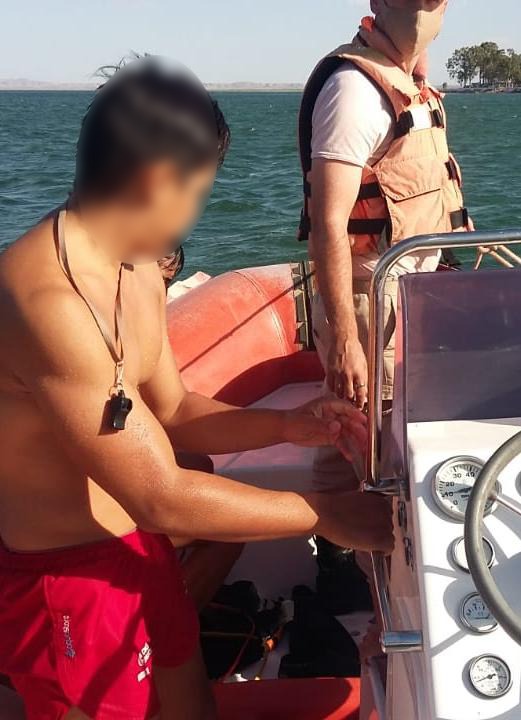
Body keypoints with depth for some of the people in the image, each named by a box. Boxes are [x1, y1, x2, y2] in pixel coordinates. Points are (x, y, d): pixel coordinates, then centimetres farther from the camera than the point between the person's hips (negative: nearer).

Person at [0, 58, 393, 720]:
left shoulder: (138, 272, 2)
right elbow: (162, 498, -27)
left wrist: (287, 426, 0)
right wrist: (322, 514, -17)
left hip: (136, 548, 9)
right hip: (64, 581, -9)